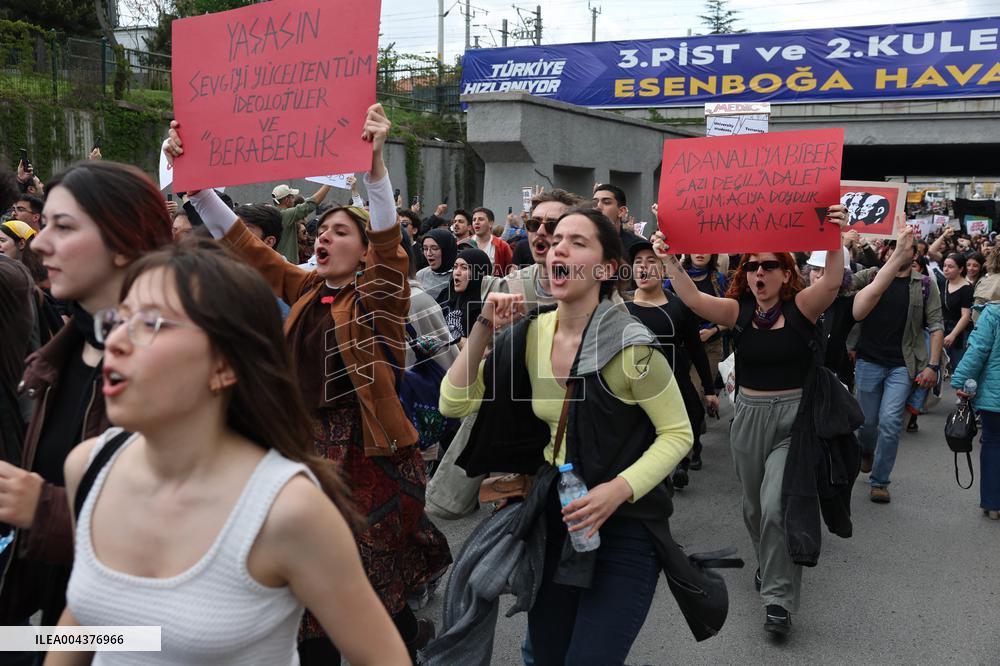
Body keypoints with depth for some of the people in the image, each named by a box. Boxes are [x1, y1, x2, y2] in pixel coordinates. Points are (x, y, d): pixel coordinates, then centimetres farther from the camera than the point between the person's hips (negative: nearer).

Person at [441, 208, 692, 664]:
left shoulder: (629, 344, -18)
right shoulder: (530, 334, -2)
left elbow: (677, 433, -10)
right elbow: (454, 404, -3)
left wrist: (618, 489, -24)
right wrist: (483, 329, -13)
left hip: (624, 525, -5)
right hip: (552, 516, 5)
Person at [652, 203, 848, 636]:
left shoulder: (800, 307, -6)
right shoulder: (738, 311, 0)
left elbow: (831, 282, -25)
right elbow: (693, 298, -15)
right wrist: (670, 260, -29)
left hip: (794, 417, -4)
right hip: (749, 415, 4)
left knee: (776, 506, -15)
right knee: (754, 506, 17)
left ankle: (779, 598, -3)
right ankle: (769, 566, 44)